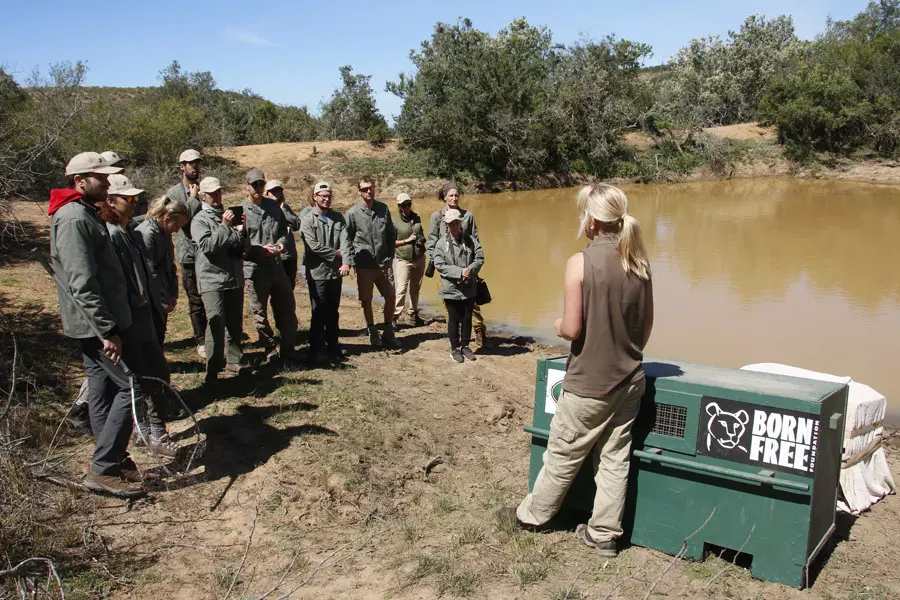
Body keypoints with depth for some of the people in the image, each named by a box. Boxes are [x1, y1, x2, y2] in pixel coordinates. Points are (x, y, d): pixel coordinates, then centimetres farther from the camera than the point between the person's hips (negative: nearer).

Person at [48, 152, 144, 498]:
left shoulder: (86, 213, 15)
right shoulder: (74, 219, -18)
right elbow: (82, 283, -24)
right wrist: (108, 330, -24)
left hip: (99, 321, 10)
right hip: (96, 323, -10)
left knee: (104, 390, 14)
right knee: (131, 386, -9)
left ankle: (113, 461, 25)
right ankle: (102, 469, -3)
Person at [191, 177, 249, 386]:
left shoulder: (229, 215, 14)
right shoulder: (200, 220, 0)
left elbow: (243, 248, 12)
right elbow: (206, 245, -15)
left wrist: (242, 231, -7)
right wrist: (224, 227, -18)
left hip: (235, 278, 6)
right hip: (212, 280, -5)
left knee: (235, 323, 11)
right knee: (216, 324, -13)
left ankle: (233, 360, 23)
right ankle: (212, 371, -9)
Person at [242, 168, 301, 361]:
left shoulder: (274, 206, 9)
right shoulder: (241, 211, -6)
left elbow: (283, 230, 16)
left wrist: (281, 243, -5)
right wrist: (261, 249, -22)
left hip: (277, 266, 5)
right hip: (254, 268, -4)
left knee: (287, 308, 10)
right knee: (259, 313, 6)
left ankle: (288, 349, 22)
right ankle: (271, 349, 20)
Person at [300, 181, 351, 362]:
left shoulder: (338, 217, 9)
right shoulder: (308, 219, -5)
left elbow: (345, 241, -4)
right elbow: (313, 245, -15)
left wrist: (346, 262, -19)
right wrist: (335, 253, -9)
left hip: (336, 272, 5)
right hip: (317, 272, -4)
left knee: (333, 312, 12)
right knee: (319, 312, -1)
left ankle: (332, 345, 23)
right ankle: (316, 349, 9)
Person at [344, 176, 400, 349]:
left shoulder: (384, 209, 3)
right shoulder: (353, 213, -7)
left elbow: (391, 235, 10)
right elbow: (346, 239, 0)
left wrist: (390, 257, 4)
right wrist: (352, 261, -5)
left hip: (383, 263, 3)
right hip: (364, 265, -3)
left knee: (390, 296, 5)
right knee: (366, 301, 6)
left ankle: (388, 333, 21)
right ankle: (372, 332, 24)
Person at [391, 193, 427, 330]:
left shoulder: (416, 218, 8)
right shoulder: (395, 222, -7)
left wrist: (422, 240, 2)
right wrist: (407, 240, -14)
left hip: (419, 258, 5)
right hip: (403, 260, -5)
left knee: (415, 289, 14)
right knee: (401, 290, -13)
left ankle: (414, 314, 26)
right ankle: (395, 317, -10)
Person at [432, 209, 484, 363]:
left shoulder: (471, 240, 2)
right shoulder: (441, 243, -5)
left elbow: (480, 258, -1)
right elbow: (439, 265, -12)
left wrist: (470, 270, -18)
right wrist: (459, 272, -19)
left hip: (469, 288, 3)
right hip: (451, 289, -2)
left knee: (467, 318, 12)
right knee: (454, 319, 7)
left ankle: (465, 346, 27)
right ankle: (454, 348, 21)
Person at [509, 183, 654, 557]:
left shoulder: (581, 263, -19)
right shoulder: (639, 262, -1)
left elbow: (572, 329, -18)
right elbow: (646, 325, 7)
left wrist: (558, 325, 4)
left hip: (589, 384, -5)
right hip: (630, 380, 5)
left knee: (563, 454, 13)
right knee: (615, 458, 14)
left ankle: (534, 513, 32)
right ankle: (604, 533, 25)